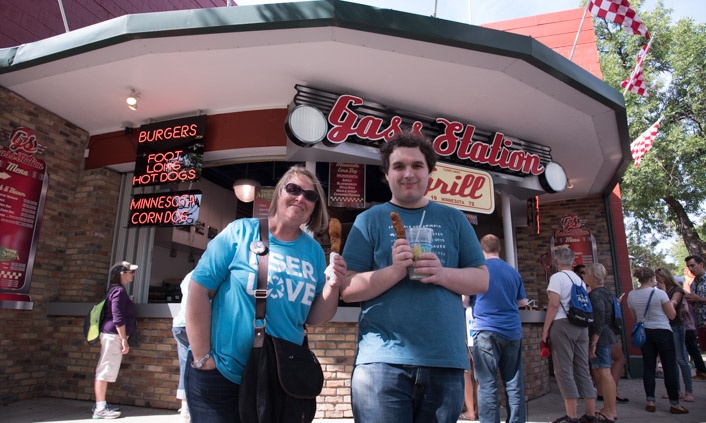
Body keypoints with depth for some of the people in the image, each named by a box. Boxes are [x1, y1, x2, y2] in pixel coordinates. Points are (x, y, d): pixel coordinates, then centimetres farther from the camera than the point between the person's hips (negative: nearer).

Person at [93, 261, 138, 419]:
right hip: (113, 335, -11)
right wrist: (124, 340, -20)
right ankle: (100, 408, -2)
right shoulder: (119, 290, -14)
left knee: (104, 370, 14)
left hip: (111, 335, 11)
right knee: (105, 371, -6)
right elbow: (117, 317, -20)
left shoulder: (116, 290, 17)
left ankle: (100, 404, 22)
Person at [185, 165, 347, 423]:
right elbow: (198, 290, -11)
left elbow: (313, 319, 4)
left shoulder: (314, 251, 1)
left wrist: (332, 287, -13)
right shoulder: (241, 232, -9)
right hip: (221, 374, -3)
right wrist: (203, 358, -12)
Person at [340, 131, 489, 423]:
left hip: (446, 359, 3)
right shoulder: (369, 220, 3)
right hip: (382, 360, -2)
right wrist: (395, 271, -20)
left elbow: (482, 280, 8)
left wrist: (442, 274, -12)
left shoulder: (454, 219, 10)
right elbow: (348, 289, -2)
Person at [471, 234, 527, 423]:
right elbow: (522, 302, 17)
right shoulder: (513, 272, 8)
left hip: (486, 331, -4)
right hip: (512, 331, 4)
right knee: (514, 383, 10)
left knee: (487, 384, -1)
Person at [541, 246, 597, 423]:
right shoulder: (580, 280, 17)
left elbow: (554, 304, -14)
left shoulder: (557, 277, -6)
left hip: (563, 324, -7)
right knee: (583, 369, 11)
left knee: (564, 370, -4)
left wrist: (545, 328, -11)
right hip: (581, 325, 8)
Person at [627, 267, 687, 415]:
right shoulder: (659, 293, -13)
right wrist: (670, 303, 11)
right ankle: (674, 404, 10)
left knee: (648, 367, 8)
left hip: (644, 332, 4)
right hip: (662, 332, -4)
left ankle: (650, 402, 9)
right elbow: (672, 315, -5)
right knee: (670, 367, 4)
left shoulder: (631, 295, 2)